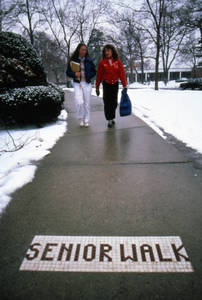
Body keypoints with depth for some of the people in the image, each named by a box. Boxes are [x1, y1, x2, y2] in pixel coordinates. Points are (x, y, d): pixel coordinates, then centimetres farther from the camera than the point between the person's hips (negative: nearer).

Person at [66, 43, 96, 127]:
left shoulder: (89, 60, 5)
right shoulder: (73, 60, 0)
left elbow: (94, 71, 12)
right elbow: (68, 72, 4)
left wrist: (88, 76, -7)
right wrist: (74, 74, -15)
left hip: (87, 84, 2)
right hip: (77, 84, -2)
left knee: (87, 103, 4)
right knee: (79, 102, -16)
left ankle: (86, 120, 17)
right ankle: (81, 119, 8)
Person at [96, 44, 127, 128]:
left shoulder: (118, 61, -3)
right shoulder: (102, 62, -6)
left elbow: (122, 73, -5)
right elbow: (99, 75, -2)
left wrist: (124, 85, -11)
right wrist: (97, 87, -1)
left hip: (115, 84, 2)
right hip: (106, 84, -2)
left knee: (114, 102, 9)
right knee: (107, 102, -7)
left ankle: (112, 117, 27)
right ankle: (110, 120, 0)